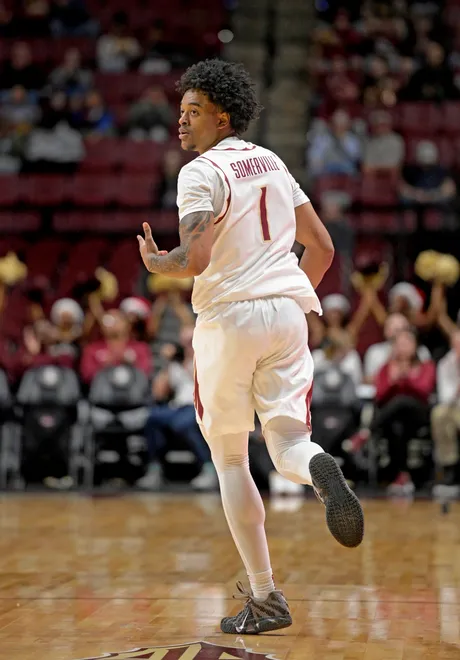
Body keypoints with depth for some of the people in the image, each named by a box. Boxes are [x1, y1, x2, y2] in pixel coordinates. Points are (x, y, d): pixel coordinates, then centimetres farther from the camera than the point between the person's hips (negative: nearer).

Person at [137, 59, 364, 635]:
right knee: (287, 443, 5)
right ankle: (317, 468, -34)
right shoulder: (272, 163, 16)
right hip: (288, 309, 6)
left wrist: (155, 262, 2)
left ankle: (265, 599, 8)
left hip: (230, 314, -5)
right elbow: (322, 247, 18)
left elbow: (195, 260, -18)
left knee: (230, 458, 8)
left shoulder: (202, 172, -7)